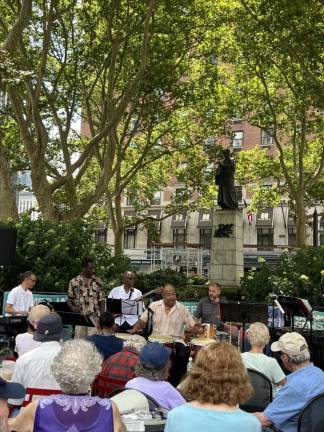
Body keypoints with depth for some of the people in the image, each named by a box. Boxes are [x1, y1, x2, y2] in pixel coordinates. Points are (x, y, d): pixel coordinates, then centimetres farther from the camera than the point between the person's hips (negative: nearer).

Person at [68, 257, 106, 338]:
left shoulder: (98, 282, 4)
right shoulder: (74, 282, 3)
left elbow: (102, 300, 5)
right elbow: (69, 299, 11)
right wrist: (73, 307, -9)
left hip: (94, 318, 0)